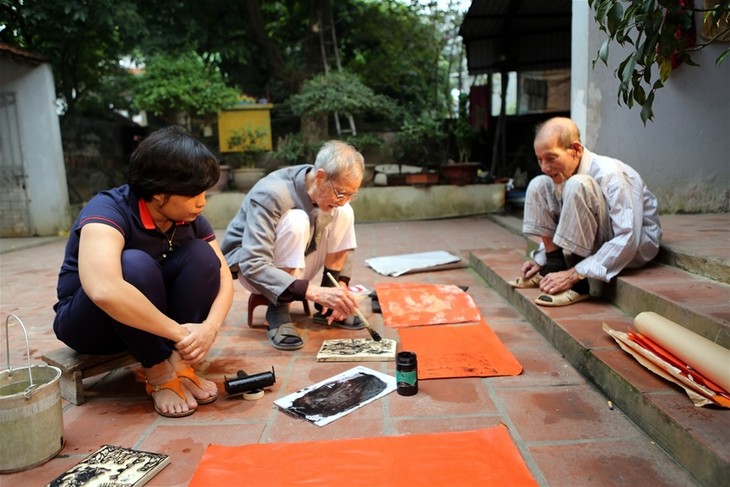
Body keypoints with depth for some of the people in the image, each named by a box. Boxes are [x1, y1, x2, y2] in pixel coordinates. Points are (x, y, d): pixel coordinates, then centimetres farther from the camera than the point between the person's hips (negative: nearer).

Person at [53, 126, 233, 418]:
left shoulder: (191, 219, -10)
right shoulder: (108, 210, -29)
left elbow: (223, 277, -11)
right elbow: (104, 291, -47)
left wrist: (210, 326, -31)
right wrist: (179, 332, -38)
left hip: (149, 319, 5)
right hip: (88, 322, -5)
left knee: (201, 255, -21)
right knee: (134, 265, -36)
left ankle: (180, 364, -16)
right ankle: (159, 375, -20)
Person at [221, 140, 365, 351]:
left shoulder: (330, 192, -13)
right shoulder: (271, 194, -33)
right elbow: (254, 266, -40)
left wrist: (340, 286, -18)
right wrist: (314, 292, -49)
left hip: (295, 267, 7)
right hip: (249, 265, -6)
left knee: (343, 214, -15)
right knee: (295, 221, -34)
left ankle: (326, 308, -7)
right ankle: (278, 311, -23)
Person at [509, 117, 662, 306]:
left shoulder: (610, 174, -27)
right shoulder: (562, 173, -6)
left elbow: (628, 240, -33)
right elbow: (560, 225, 10)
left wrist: (575, 274, -35)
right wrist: (541, 260, -2)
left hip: (639, 244, -7)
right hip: (598, 240, 7)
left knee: (577, 185, -33)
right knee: (538, 186, -5)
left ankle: (576, 284, -27)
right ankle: (554, 267, -6)